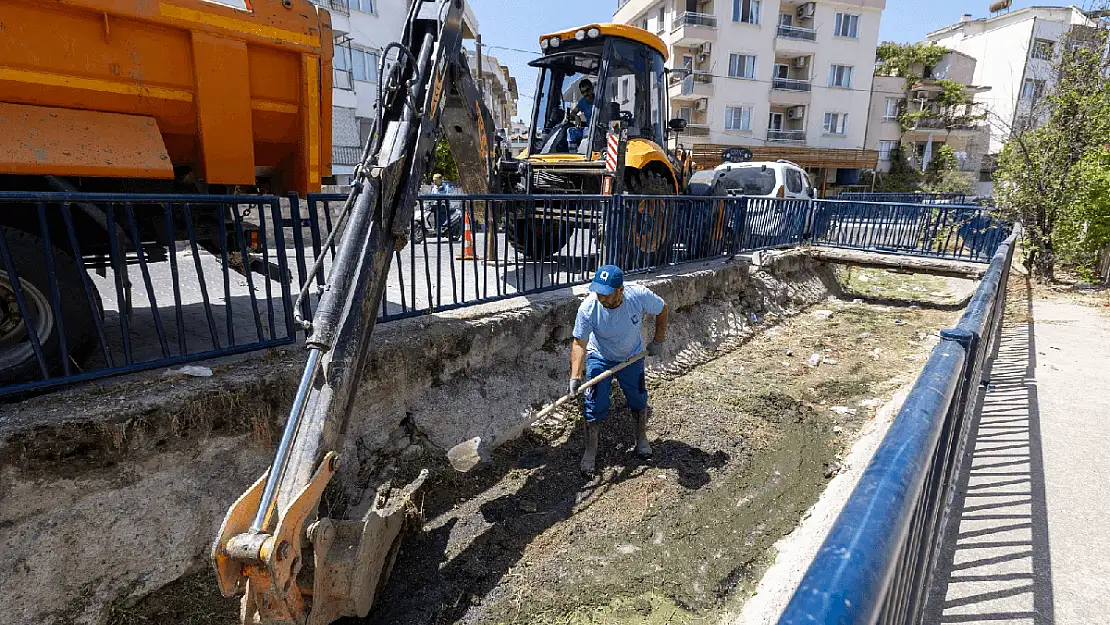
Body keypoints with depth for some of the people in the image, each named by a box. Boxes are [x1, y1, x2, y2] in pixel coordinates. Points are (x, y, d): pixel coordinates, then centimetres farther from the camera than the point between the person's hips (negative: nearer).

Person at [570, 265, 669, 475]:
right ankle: (590, 451, 13)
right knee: (595, 405, -6)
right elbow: (579, 343, -27)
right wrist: (576, 376, -38)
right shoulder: (588, 308, -32)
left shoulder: (640, 295, -30)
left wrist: (658, 341, -6)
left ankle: (641, 439, 39)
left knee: (638, 400, 13)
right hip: (600, 359, -2)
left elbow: (662, 309, -8)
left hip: (632, 357, 2)